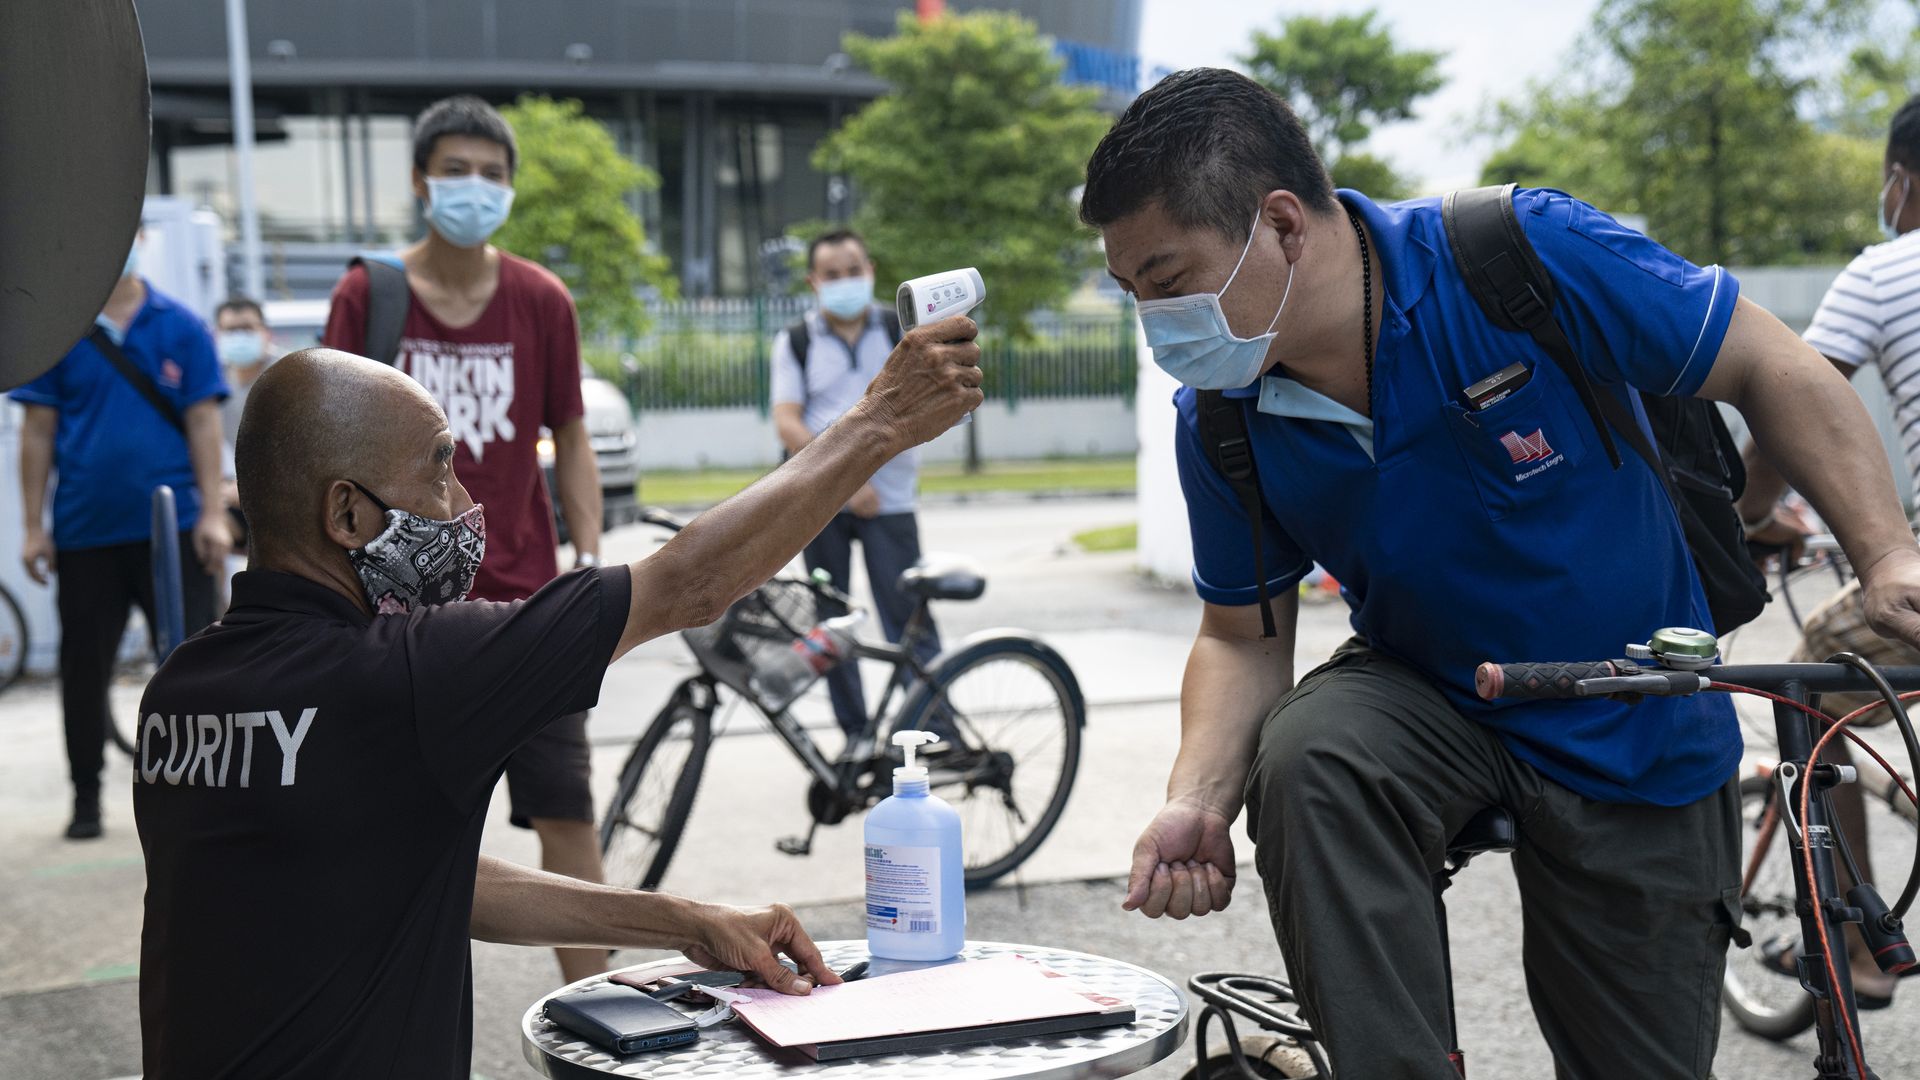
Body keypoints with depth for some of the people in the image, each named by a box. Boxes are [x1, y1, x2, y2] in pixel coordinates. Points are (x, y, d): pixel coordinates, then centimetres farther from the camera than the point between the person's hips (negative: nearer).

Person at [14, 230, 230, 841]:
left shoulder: (181, 328, 2)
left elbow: (203, 422, 2)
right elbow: (38, 431, 4)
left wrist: (212, 513, -5)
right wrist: (34, 527, 1)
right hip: (85, 533, 1)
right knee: (84, 673, 10)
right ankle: (86, 797, 25)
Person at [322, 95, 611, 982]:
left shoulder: (541, 300, 3)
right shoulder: (366, 296, -1)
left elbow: (571, 440, 8)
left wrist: (590, 564, -1)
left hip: (524, 600, 1)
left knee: (566, 811, -1)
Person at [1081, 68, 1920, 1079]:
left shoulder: (1528, 255, -25)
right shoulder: (1220, 425, -13)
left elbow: (1771, 369, -15)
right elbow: (1243, 637, -2)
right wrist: (1198, 800, -20)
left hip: (1637, 734, -1)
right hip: (1426, 693, 2)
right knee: (1302, 756, -32)